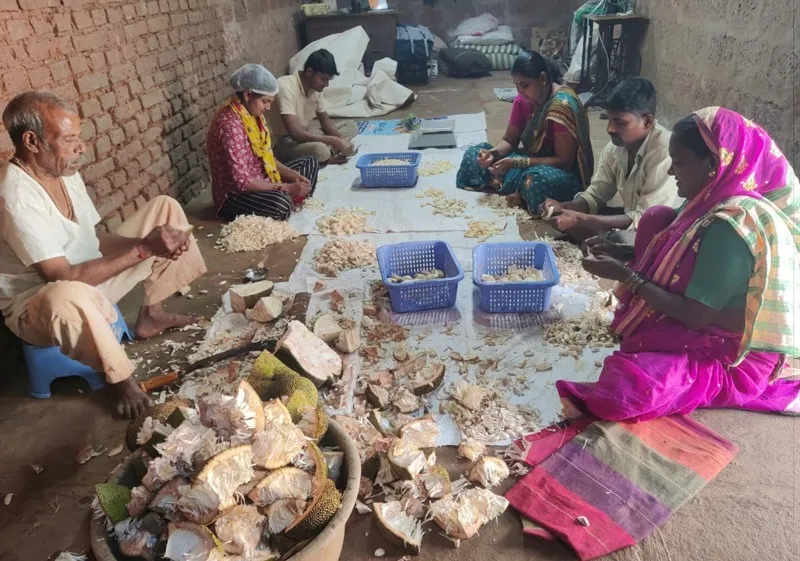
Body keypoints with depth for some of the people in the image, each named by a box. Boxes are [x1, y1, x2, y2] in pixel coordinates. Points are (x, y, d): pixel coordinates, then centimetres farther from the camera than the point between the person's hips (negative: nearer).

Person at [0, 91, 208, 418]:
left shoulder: (63, 171, -2)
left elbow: (94, 239, 4)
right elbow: (65, 278, -32)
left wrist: (152, 242, -15)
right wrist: (144, 249, -30)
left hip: (91, 274, 9)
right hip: (39, 303, -9)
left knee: (165, 208, 6)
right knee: (69, 297, -48)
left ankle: (151, 315, 10)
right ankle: (121, 381, -18)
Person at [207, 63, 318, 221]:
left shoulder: (253, 114, 3)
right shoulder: (230, 124, -25)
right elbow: (242, 181, -29)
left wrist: (293, 175, -5)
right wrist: (287, 188, -26)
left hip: (260, 182, 10)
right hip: (234, 196, -10)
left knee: (310, 163, 15)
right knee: (280, 204, -39)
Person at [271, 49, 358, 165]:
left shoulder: (315, 87, -1)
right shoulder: (286, 87, -26)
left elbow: (325, 120, 8)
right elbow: (295, 133, -33)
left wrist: (341, 140, -12)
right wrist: (333, 140, -30)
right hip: (287, 141, -9)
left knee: (351, 126, 7)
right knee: (320, 149, -38)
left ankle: (327, 154, -13)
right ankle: (327, 158, -5)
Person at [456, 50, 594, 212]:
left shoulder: (563, 105, -24)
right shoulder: (523, 100, -3)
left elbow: (564, 161, -25)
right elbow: (510, 141, 6)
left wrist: (516, 163, -30)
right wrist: (493, 153, -18)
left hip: (562, 173, -7)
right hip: (532, 161, 7)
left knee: (539, 180, -43)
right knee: (474, 155, -6)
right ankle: (523, 193, -13)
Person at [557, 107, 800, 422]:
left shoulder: (730, 225, -28)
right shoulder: (711, 199, -1)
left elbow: (694, 316, -25)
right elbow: (670, 257, 15)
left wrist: (625, 275, -18)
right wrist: (620, 255, -1)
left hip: (731, 354, -8)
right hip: (704, 330, 8)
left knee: (620, 392, -31)